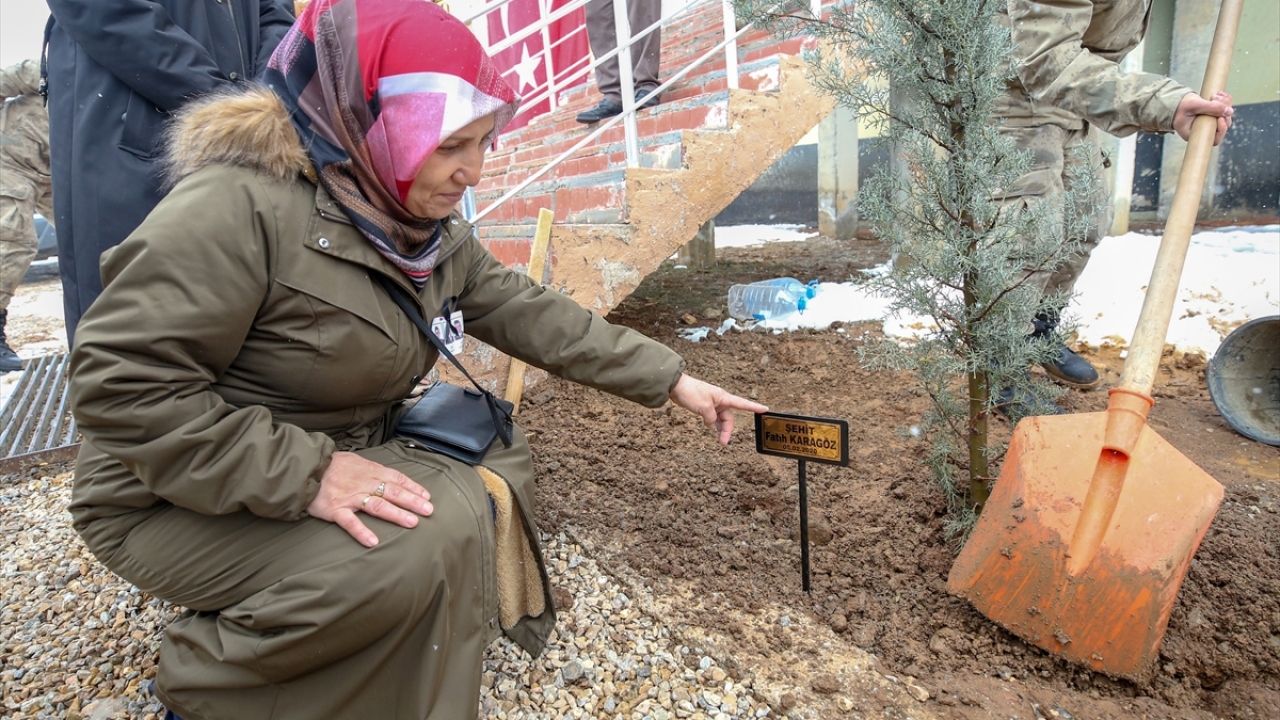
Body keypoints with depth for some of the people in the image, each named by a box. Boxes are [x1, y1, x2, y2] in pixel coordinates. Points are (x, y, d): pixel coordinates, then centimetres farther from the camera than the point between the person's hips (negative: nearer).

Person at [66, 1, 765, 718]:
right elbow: (123, 383, -25)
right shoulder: (241, 203, -26)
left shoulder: (432, 230, 0)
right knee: (433, 533, -27)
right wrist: (305, 475, -32)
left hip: (346, 453, 8)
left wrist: (670, 378, -3)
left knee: (498, 457, 5)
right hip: (180, 500, -8)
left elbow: (527, 312, 0)